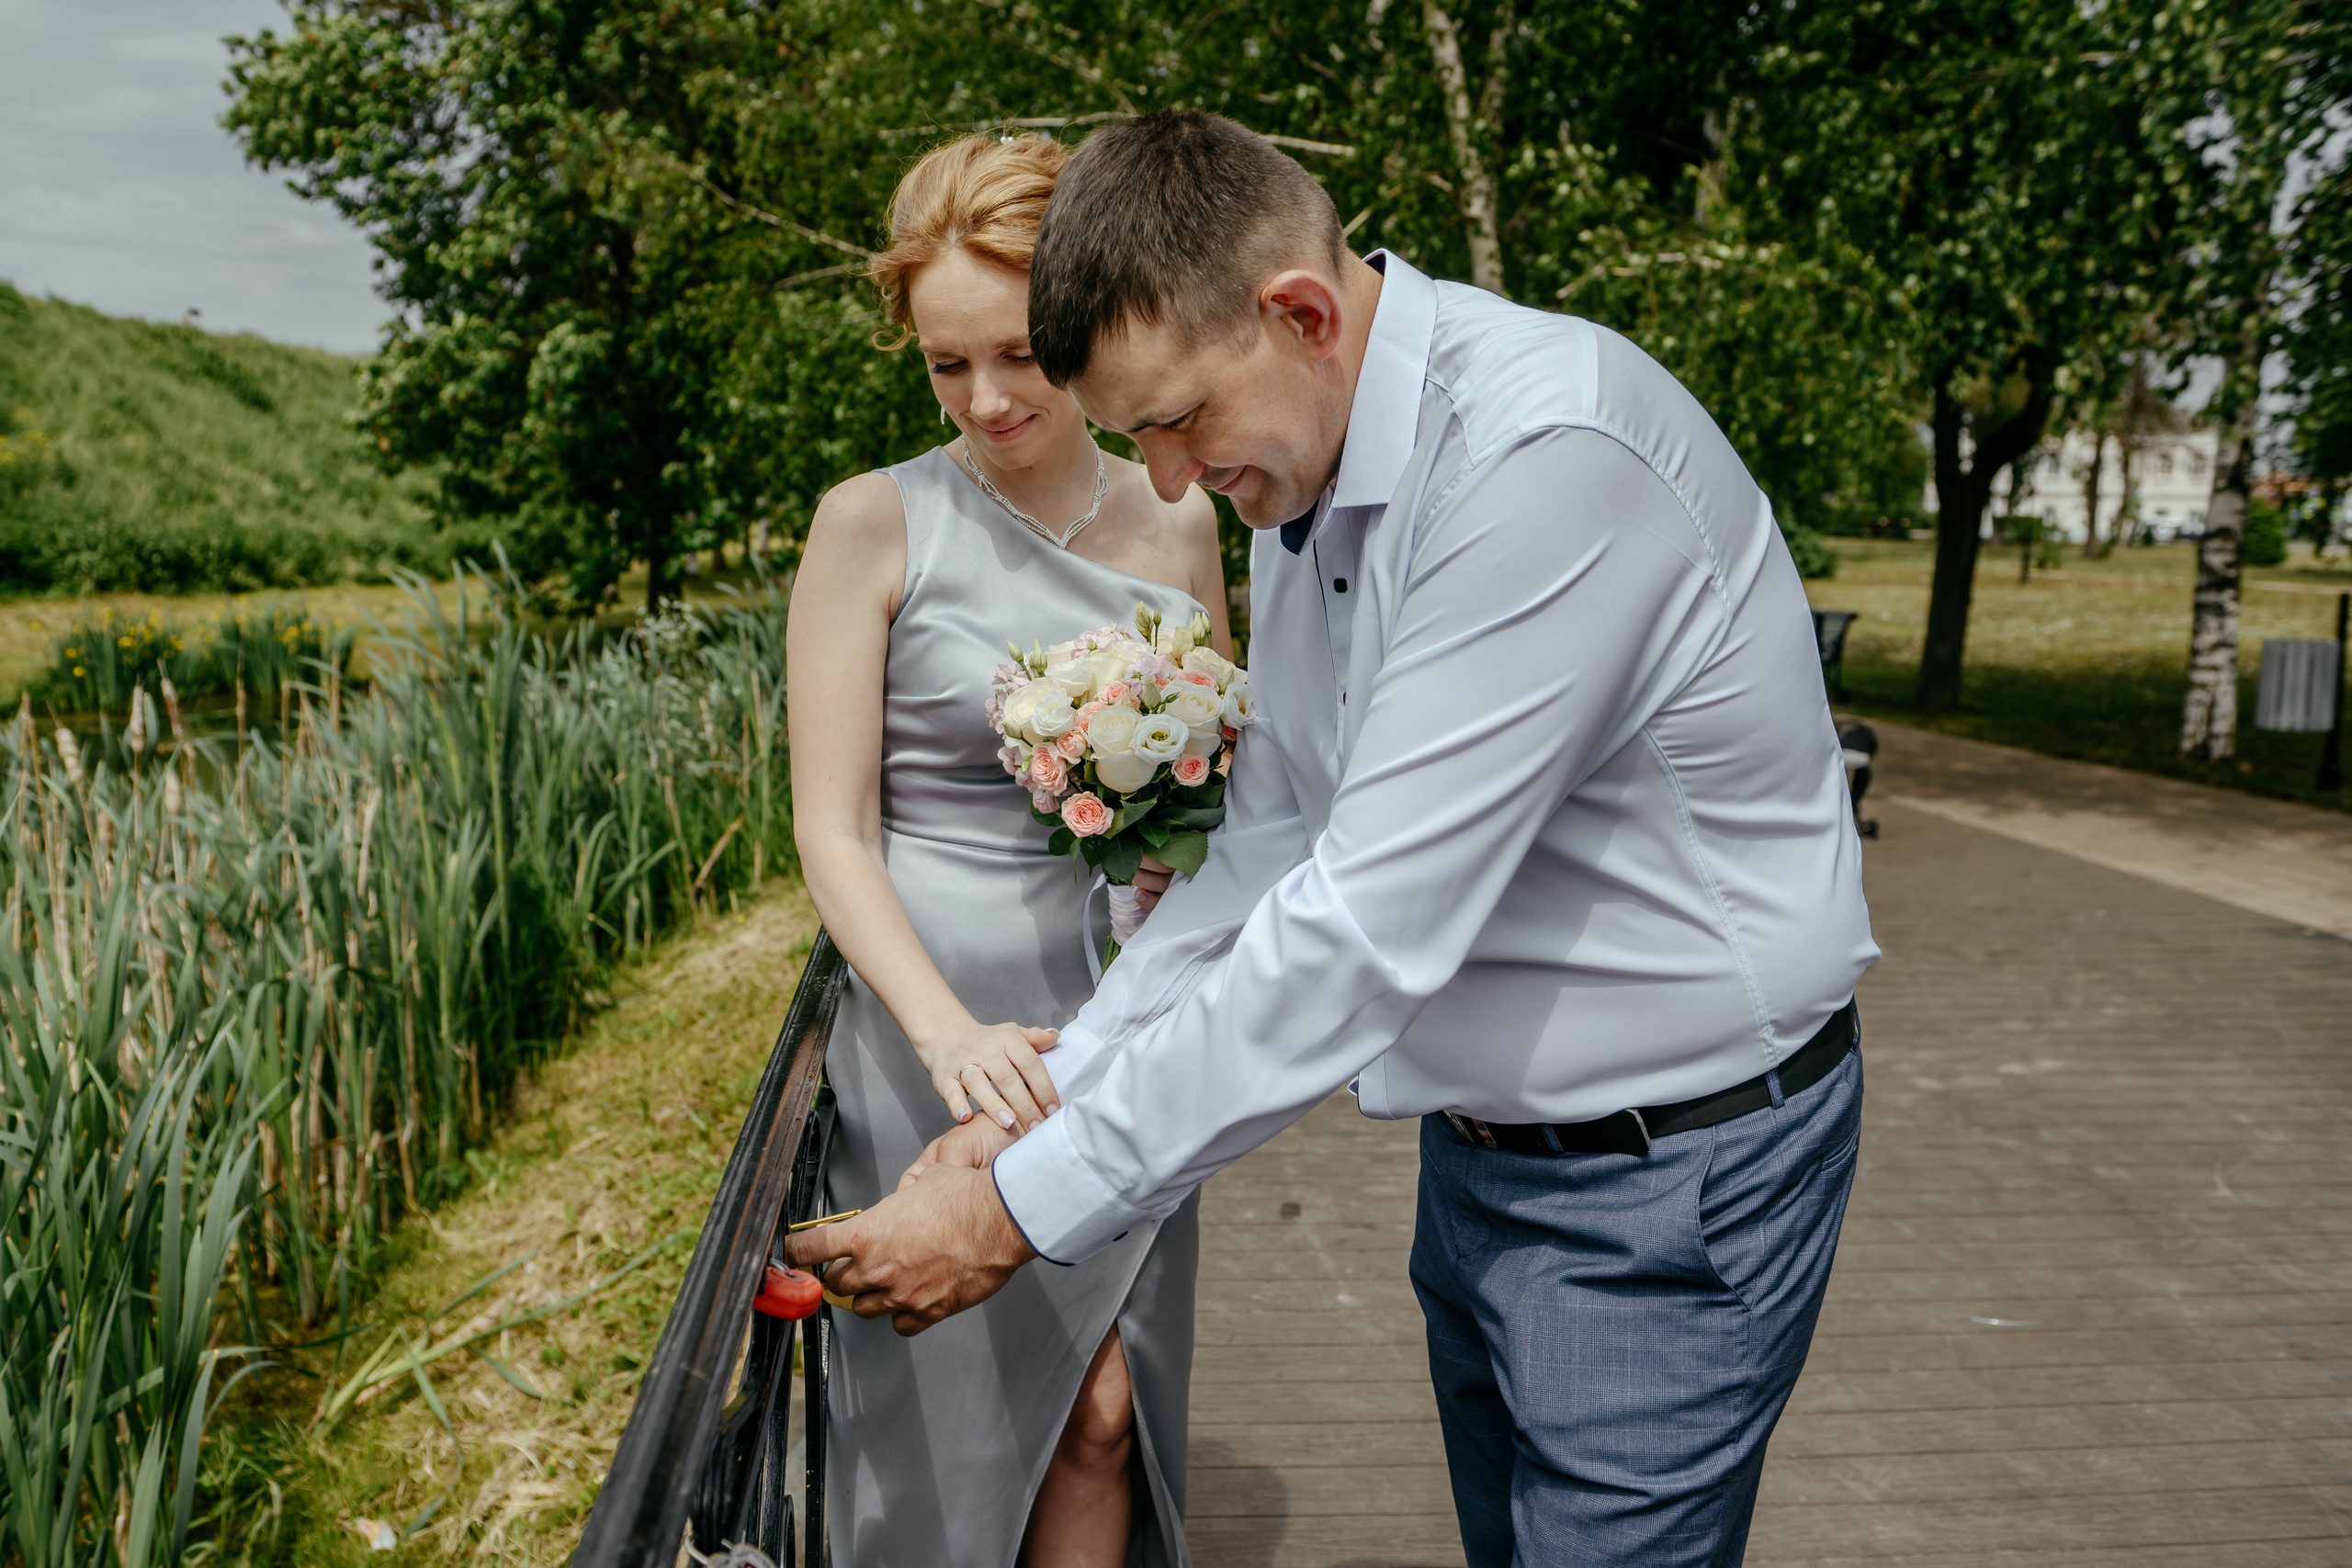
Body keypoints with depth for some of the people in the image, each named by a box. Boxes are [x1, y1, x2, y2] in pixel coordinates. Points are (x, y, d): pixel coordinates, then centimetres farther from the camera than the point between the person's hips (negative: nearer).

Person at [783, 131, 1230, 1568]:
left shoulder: (1177, 521, 5)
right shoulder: (877, 523, -6)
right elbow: (832, 829, -10)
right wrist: (948, 1030, -25)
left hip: (1126, 1025, 3)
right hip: (941, 1030, -3)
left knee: (1107, 1420, 9)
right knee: (955, 1428, 7)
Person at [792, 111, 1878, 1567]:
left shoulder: (1549, 462, -28)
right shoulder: (1302, 482, 2)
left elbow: (1367, 931, -30)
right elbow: (1272, 852, 7)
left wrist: (1019, 1211, -23)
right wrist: (1050, 1104, 0)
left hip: (1667, 1179, -8)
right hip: (1481, 1151, 8)